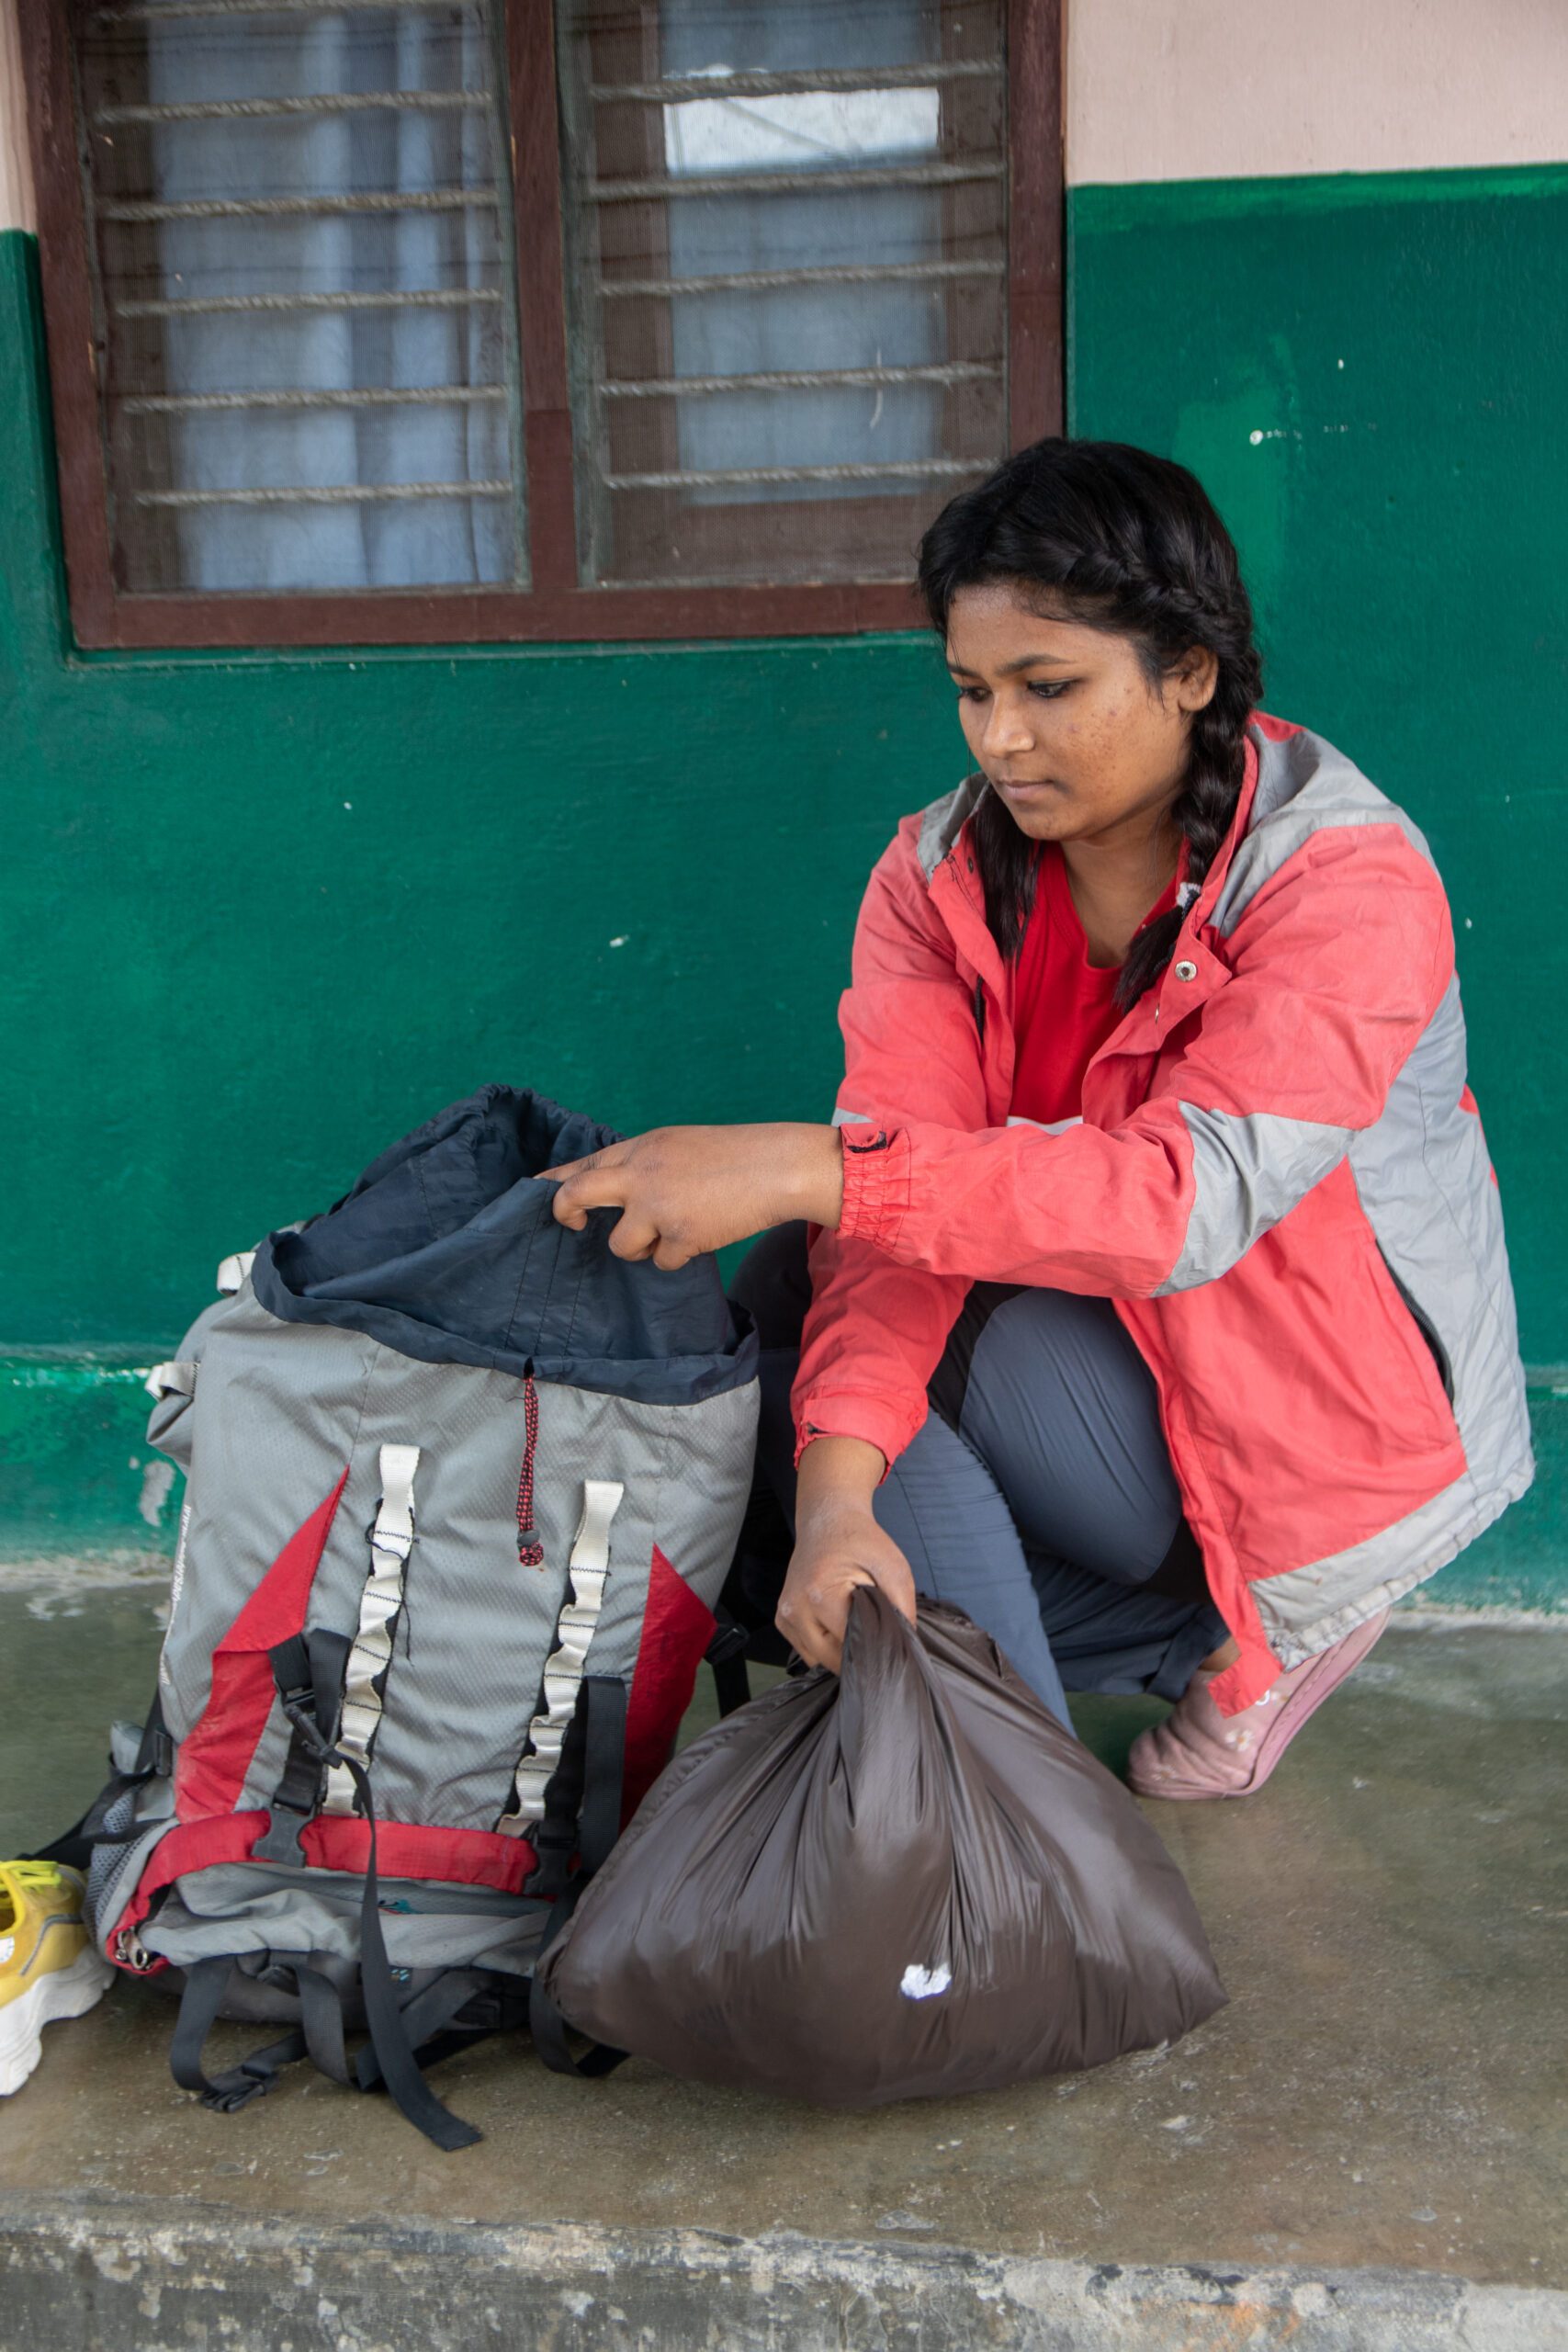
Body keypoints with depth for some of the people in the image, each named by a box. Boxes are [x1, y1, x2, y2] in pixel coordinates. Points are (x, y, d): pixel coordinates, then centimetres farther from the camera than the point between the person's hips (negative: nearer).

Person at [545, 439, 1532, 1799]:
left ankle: (1260, 1627, -8)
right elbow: (897, 1189, -19)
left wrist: (805, 1167, -45)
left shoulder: (1349, 882, -22)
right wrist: (840, 1490, -36)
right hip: (1098, 1332, 7)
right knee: (799, 1294, -15)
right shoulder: (944, 871, -6)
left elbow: (1193, 1194, -36)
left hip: (1330, 1419, -7)